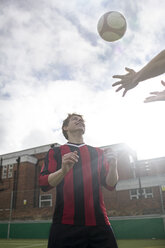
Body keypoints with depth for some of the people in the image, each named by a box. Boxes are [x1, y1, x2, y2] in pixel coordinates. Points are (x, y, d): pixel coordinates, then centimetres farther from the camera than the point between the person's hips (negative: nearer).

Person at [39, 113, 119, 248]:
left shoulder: (98, 153, 16)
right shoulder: (55, 152, 10)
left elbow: (110, 185, 10)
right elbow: (43, 184, -2)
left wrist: (113, 166, -12)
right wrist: (63, 171, -22)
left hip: (98, 223, 2)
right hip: (66, 225, -2)